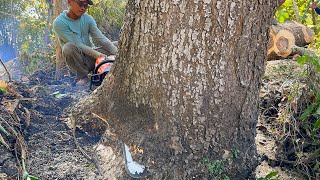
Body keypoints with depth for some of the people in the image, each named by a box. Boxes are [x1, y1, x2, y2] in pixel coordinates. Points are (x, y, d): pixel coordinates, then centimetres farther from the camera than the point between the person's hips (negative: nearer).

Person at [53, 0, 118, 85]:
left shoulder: (88, 19, 2)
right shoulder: (59, 22, -13)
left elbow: (101, 38, -10)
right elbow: (77, 45, -20)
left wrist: (118, 54, -24)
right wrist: (97, 55, -29)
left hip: (91, 57, 4)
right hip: (77, 61, -4)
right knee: (69, 47, -35)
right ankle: (82, 76, -15)